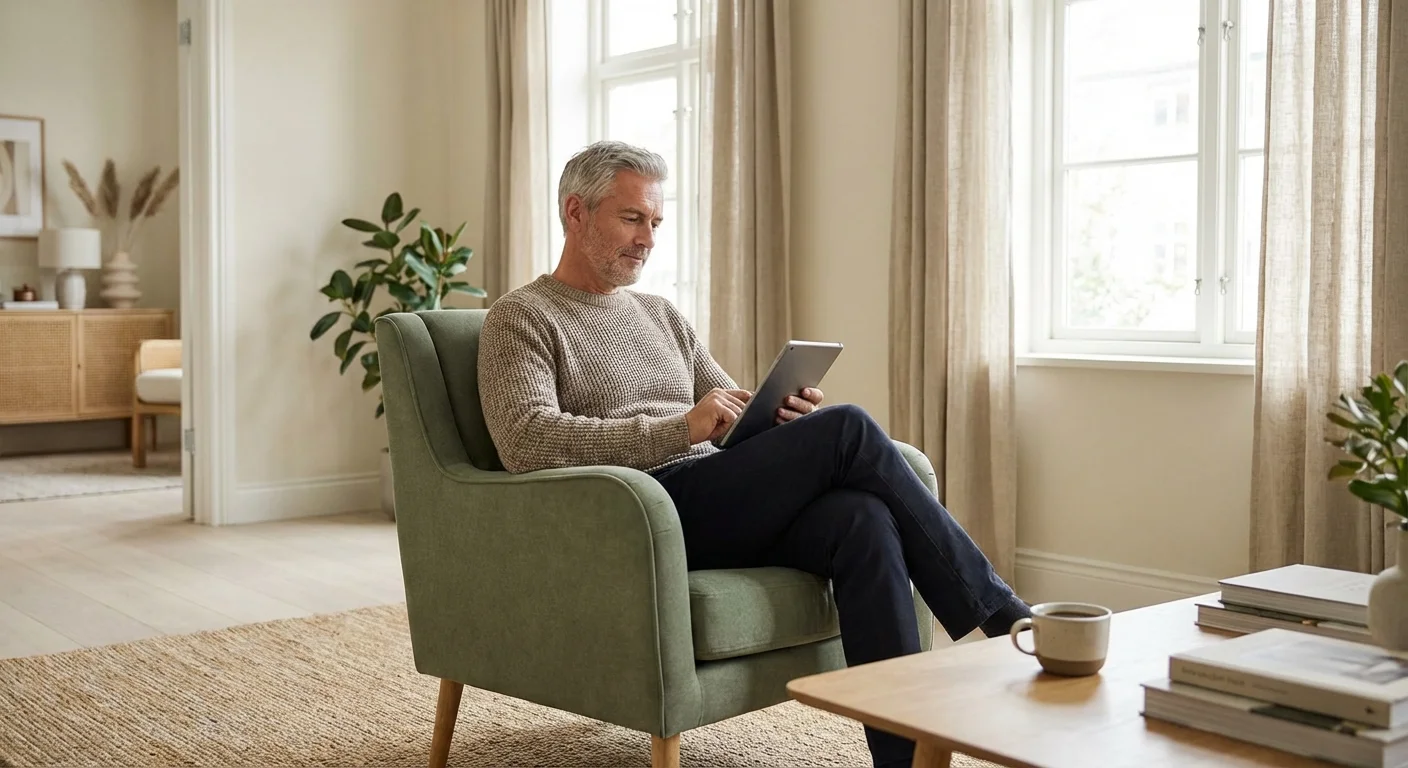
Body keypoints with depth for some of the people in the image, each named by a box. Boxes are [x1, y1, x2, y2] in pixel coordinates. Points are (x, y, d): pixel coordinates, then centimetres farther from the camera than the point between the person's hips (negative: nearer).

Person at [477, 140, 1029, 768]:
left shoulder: (661, 315, 24)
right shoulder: (521, 318, 3)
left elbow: (741, 415, 24)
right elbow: (526, 441, -15)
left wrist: (785, 417, -3)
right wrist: (681, 428, -23)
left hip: (714, 506, 7)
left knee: (862, 518, -26)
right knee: (847, 430, -21)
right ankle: (1001, 618, -13)